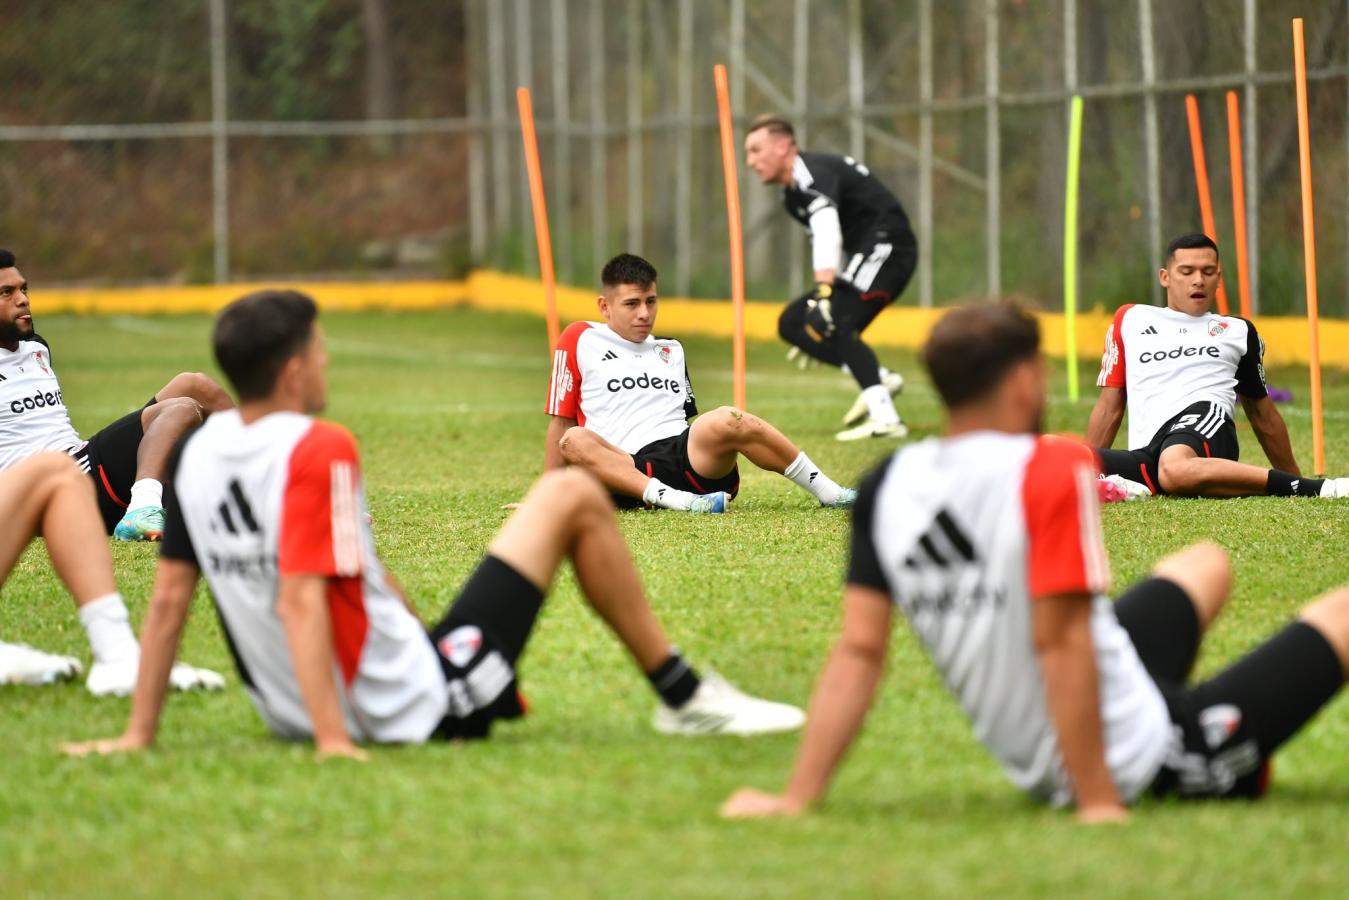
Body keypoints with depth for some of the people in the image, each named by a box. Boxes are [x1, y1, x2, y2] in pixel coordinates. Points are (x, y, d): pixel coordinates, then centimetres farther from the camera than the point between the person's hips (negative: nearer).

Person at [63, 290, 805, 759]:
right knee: (572, 495, 3)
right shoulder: (317, 451, -19)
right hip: (419, 709, -8)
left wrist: (140, 733, 10)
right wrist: (334, 742, -29)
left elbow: (169, 594, 4)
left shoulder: (199, 451, 1)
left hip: (291, 713, 8)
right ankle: (684, 697, 15)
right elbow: (301, 600, -27)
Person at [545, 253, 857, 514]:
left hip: (685, 455, 3)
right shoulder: (580, 341, 11)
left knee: (726, 421, -30)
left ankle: (828, 492, -23)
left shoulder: (672, 351, 26)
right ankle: (675, 500, -50)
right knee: (574, 442, -36)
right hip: (626, 471, -3)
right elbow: (561, 421, 10)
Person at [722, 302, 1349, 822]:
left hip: (1033, 769, 8)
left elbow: (858, 652, -6)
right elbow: (1059, 640, -27)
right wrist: (1098, 801, -23)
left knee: (1207, 566, 30)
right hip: (1145, 762, -7)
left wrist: (797, 799, -4)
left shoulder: (886, 487, -5)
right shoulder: (1054, 470, -23)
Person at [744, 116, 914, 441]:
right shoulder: (792, 194, 16)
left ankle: (885, 418, -31)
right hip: (861, 256, 10)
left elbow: (827, 235, -31)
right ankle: (878, 378, 0)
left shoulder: (813, 174, -16)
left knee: (835, 326, -24)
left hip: (887, 248, -10)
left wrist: (824, 295, -42)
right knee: (792, 323, 6)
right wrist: (821, 298, 24)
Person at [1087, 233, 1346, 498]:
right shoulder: (1130, 319, 26)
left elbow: (1262, 413, 31)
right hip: (1145, 453, 2)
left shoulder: (1238, 331, 24)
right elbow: (1110, 407, 28)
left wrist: (1296, 480, 34)